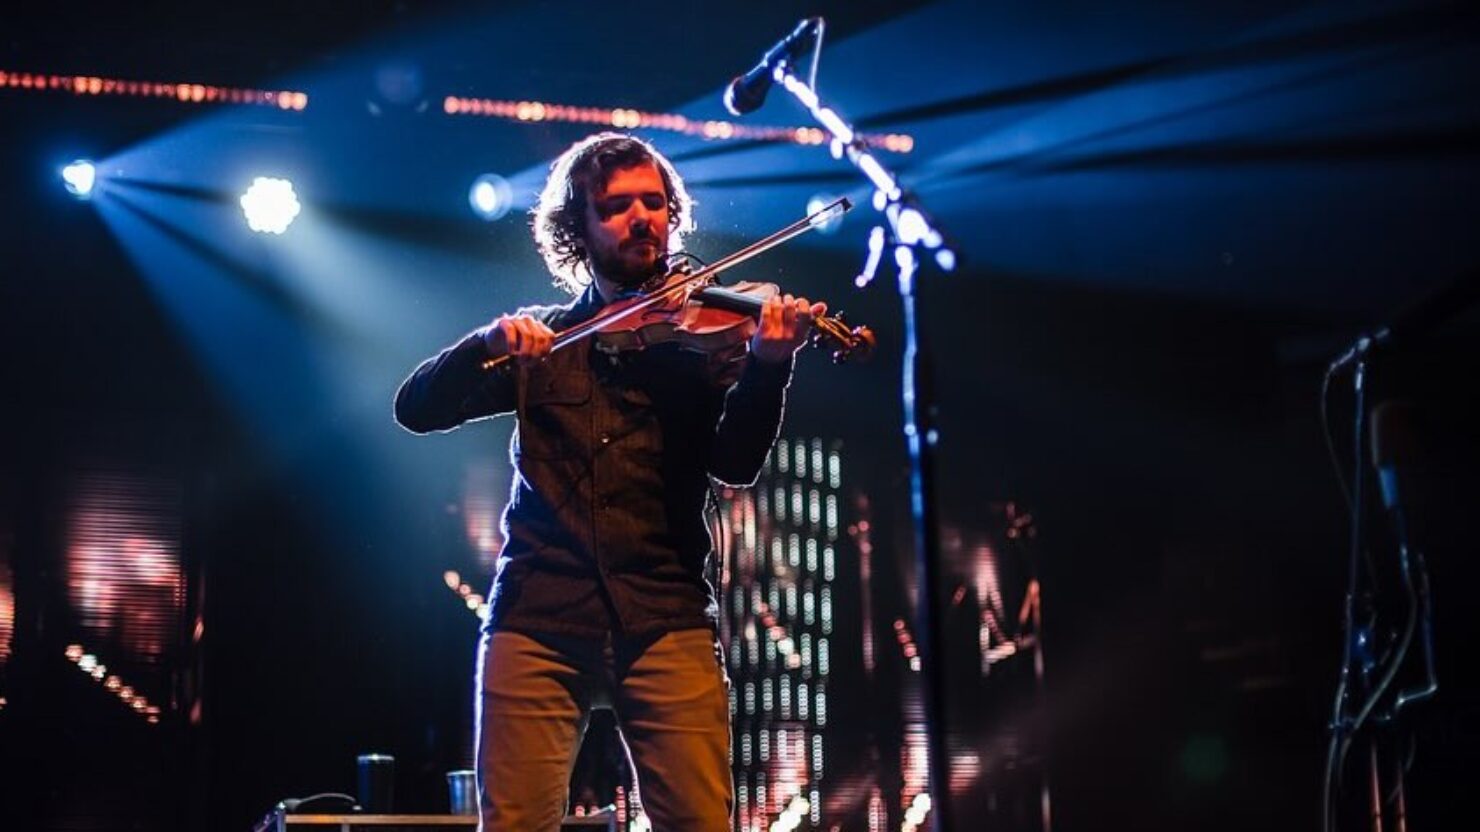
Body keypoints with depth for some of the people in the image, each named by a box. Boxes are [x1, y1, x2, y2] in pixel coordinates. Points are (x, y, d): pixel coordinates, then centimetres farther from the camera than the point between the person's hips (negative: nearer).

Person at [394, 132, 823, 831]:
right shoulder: (537, 342, 16)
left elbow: (735, 464, -4)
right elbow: (415, 409, 8)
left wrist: (767, 367, -23)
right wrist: (489, 344, -11)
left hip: (666, 622, -1)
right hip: (538, 619, 1)